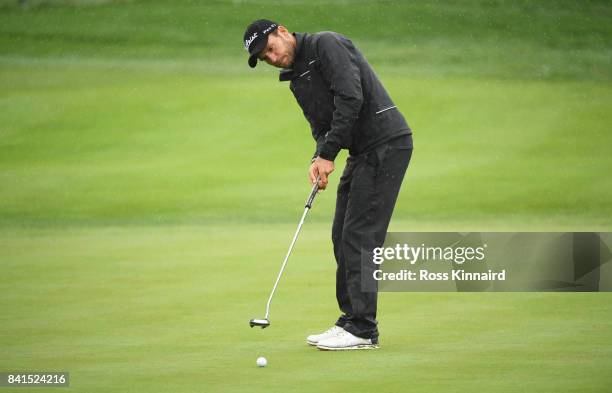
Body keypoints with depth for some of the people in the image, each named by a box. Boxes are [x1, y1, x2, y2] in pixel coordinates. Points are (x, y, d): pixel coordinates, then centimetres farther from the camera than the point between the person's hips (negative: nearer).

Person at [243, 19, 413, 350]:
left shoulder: (326, 45, -12)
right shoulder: (297, 79, 17)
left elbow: (351, 98, -22)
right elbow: (321, 126, 15)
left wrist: (329, 154, -18)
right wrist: (318, 158, -7)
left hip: (386, 143, -10)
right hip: (364, 151, 10)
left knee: (359, 235, -11)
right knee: (342, 236, 10)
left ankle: (362, 331, -8)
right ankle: (352, 321, 16)